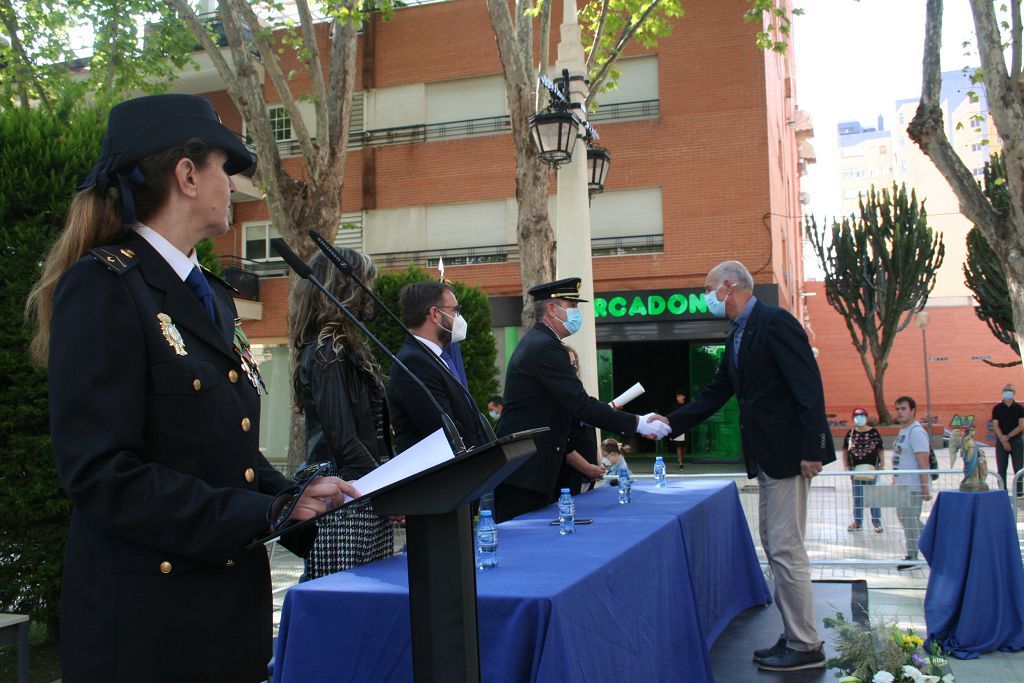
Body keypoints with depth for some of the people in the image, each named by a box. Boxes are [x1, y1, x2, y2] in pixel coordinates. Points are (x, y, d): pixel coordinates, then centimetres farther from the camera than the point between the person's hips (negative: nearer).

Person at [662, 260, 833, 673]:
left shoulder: (775, 322, -14)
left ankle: (805, 647, 4)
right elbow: (715, 395, 18)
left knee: (786, 549, -6)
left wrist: (811, 449, -23)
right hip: (767, 457, 10)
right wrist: (670, 423, 10)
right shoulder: (738, 337, 16)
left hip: (789, 453, -10)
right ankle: (795, 636, 24)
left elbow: (809, 385, -19)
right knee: (775, 547, 14)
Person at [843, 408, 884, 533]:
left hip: (872, 468, -2)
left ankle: (877, 522, 10)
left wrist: (881, 465, -5)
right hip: (856, 469, 2)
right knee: (857, 497, 9)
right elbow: (845, 450, 8)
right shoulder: (850, 433, 3)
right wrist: (846, 465, 2)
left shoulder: (874, 432, -3)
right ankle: (858, 522, 17)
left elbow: (880, 450, -1)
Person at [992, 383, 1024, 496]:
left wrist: (1008, 436, -12)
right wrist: (1003, 441, -12)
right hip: (1001, 442, 1)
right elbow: (995, 426, -2)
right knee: (1001, 469, 2)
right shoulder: (997, 408, 3)